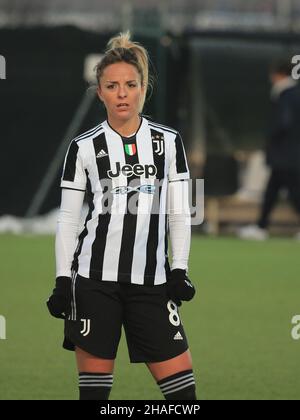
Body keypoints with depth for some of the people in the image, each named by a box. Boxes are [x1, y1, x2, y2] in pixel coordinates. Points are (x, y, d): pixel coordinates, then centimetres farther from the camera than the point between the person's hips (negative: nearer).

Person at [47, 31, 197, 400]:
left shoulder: (169, 142, 7)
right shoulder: (84, 147, 2)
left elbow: (179, 214, 9)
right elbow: (67, 220, 4)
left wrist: (179, 271, 0)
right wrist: (62, 281, -1)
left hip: (151, 280, 1)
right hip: (94, 276, -1)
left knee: (180, 379, -4)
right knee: (94, 380, 0)